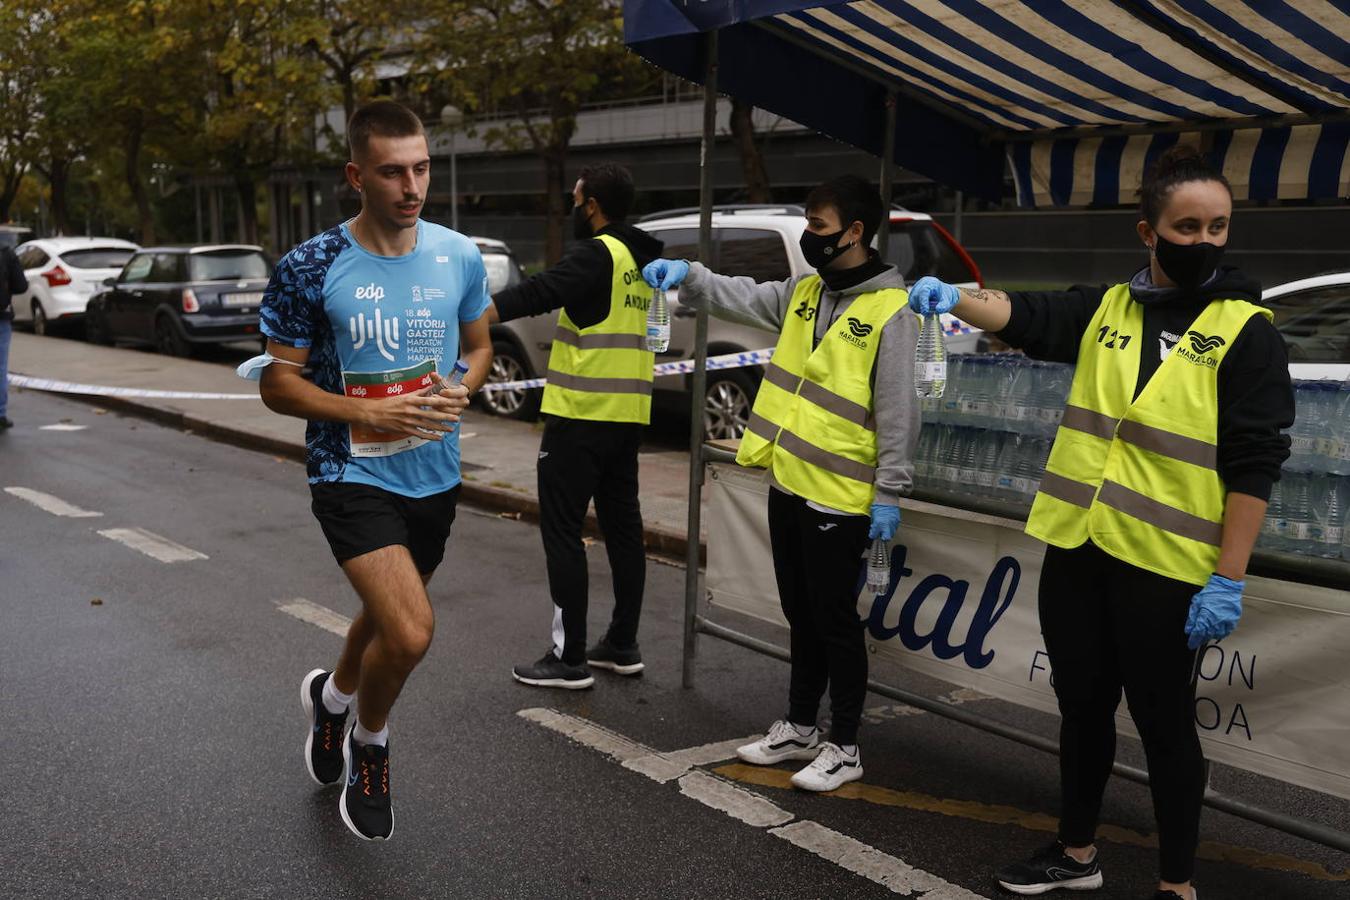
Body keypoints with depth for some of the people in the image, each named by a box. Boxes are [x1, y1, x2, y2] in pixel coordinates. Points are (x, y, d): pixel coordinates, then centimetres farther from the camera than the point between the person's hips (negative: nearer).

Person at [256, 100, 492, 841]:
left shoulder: (460, 256, -3)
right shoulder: (311, 269, -14)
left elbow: (478, 344, 13)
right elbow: (278, 385, -8)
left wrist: (462, 391, -10)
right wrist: (372, 414, -22)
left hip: (435, 475, 5)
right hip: (352, 475, -5)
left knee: (387, 616, 23)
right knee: (410, 634, -19)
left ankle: (330, 698, 56)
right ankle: (370, 744, 13)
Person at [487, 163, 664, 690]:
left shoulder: (598, 254, -14)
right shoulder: (640, 259, 13)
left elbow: (537, 294, -26)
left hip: (582, 413, -9)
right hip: (627, 413, 9)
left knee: (562, 529, -3)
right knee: (622, 524, 13)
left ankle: (570, 658, -1)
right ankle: (623, 645, 21)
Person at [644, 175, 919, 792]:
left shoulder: (890, 311, -14)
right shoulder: (803, 291, 10)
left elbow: (898, 413, -15)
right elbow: (742, 299, 10)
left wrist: (888, 494, -16)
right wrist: (689, 276, -9)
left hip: (839, 496, -7)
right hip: (787, 484, 8)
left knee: (835, 622, 3)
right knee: (800, 615, 18)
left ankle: (844, 747, 17)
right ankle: (798, 728, 32)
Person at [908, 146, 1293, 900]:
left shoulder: (1246, 330, -5)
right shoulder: (1104, 309, 8)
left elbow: (1253, 464, -9)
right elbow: (1026, 316, -6)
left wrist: (1230, 579, -14)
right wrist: (954, 297, -26)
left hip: (1164, 565, -5)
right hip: (1076, 550, 5)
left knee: (1163, 723, 6)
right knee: (1083, 706, 17)